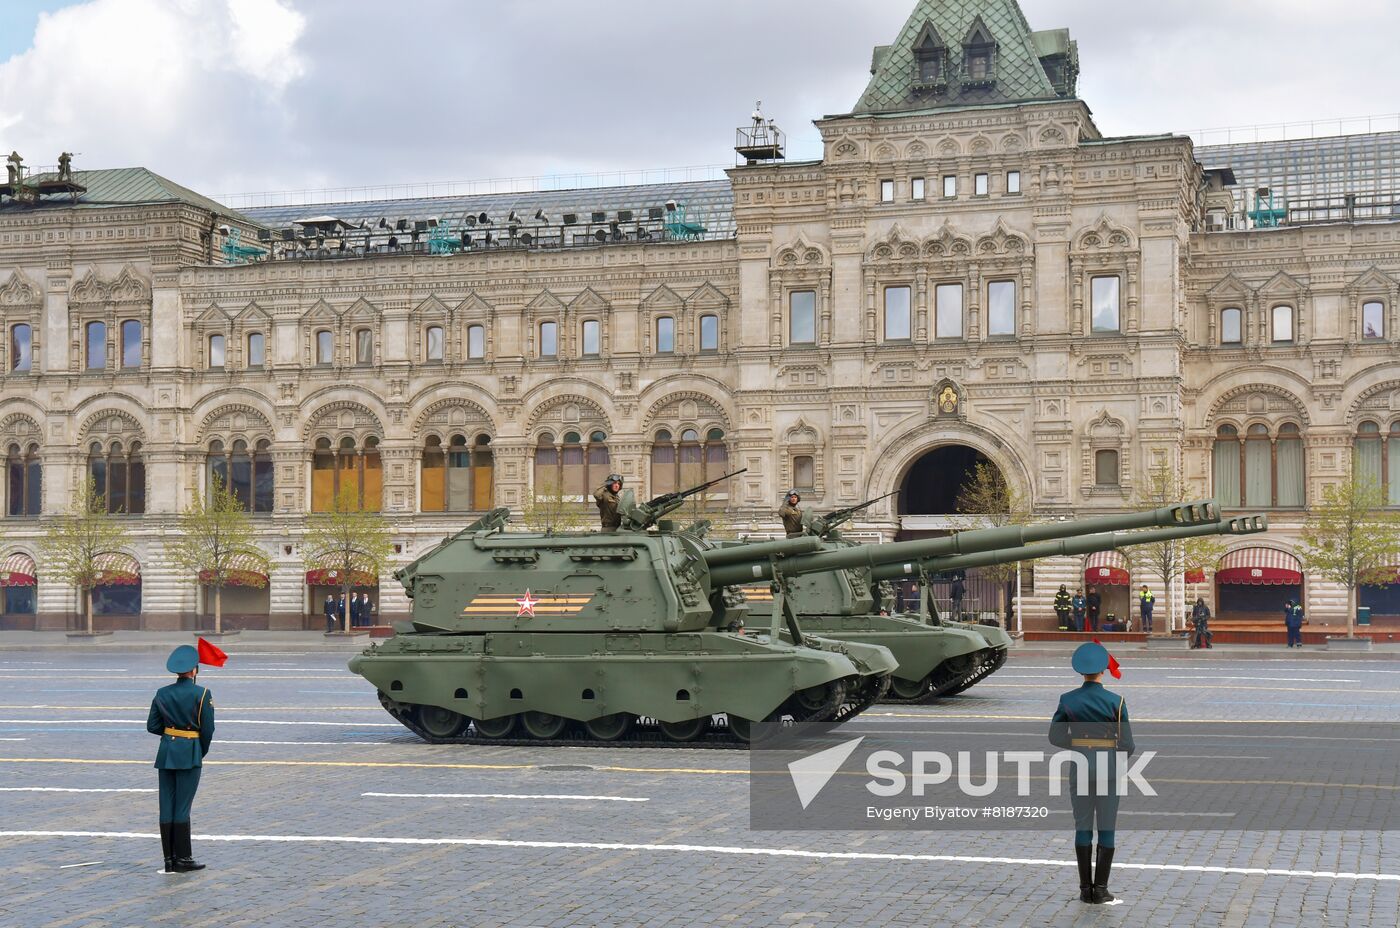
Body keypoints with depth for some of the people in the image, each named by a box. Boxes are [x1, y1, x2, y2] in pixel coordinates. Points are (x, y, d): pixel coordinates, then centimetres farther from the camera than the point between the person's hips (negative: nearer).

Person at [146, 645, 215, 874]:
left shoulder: (162, 694, 3)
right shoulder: (202, 694, -9)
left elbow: (152, 726, 6)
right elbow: (208, 729, -8)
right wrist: (202, 752, 8)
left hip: (166, 752, 4)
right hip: (190, 754, -4)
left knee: (167, 806, 7)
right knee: (182, 807, 0)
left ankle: (169, 859, 10)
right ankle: (183, 859, 4)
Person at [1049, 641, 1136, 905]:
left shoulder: (1068, 700, -5)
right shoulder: (1115, 702, -10)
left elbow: (1055, 737, 1)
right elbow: (1127, 743, -7)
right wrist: (1131, 750, 16)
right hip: (1108, 766, -2)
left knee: (1083, 828, 10)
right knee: (1107, 829, 7)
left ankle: (1086, 889, 11)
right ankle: (1100, 890, 6)